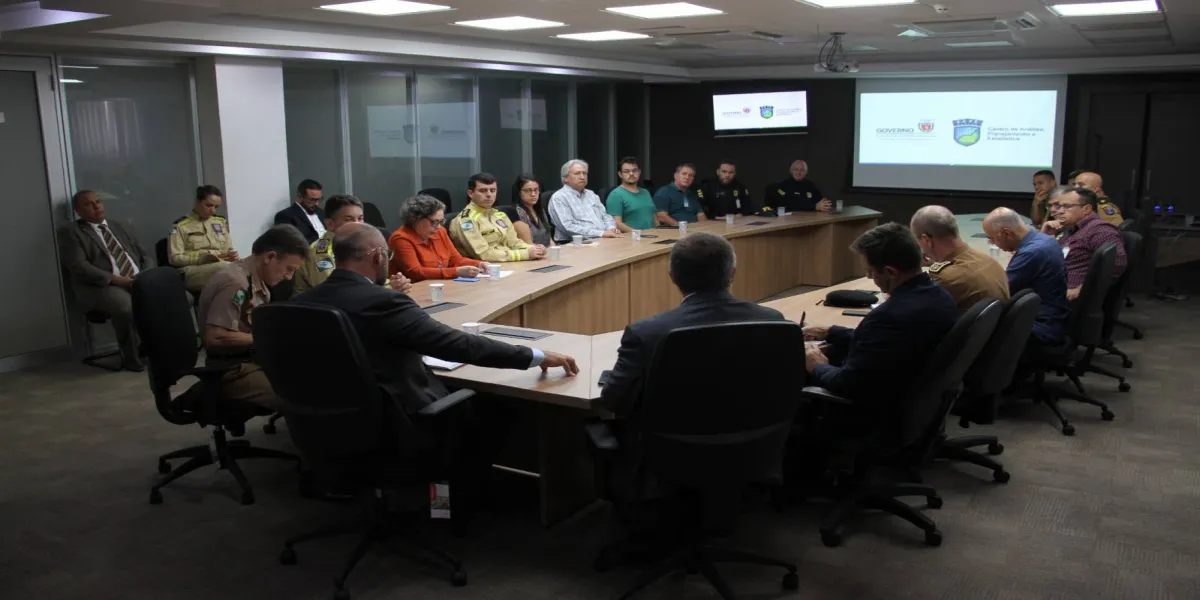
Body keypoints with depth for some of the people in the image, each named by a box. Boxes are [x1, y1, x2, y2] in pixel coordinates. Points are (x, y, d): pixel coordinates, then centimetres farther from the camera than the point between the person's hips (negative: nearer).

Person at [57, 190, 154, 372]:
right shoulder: (70, 232, 6)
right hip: (102, 286, -5)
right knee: (125, 304, -38)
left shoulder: (124, 228, 24)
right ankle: (131, 357, -16)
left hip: (139, 281, 5)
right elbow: (79, 266, -7)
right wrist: (115, 279, -19)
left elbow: (146, 256, 20)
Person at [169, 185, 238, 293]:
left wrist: (231, 255, 2)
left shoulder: (221, 222, 21)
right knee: (225, 267, -39)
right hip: (191, 272, -4)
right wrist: (203, 257, -14)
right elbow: (175, 258, -1)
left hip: (221, 266, 5)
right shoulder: (181, 225, 5)